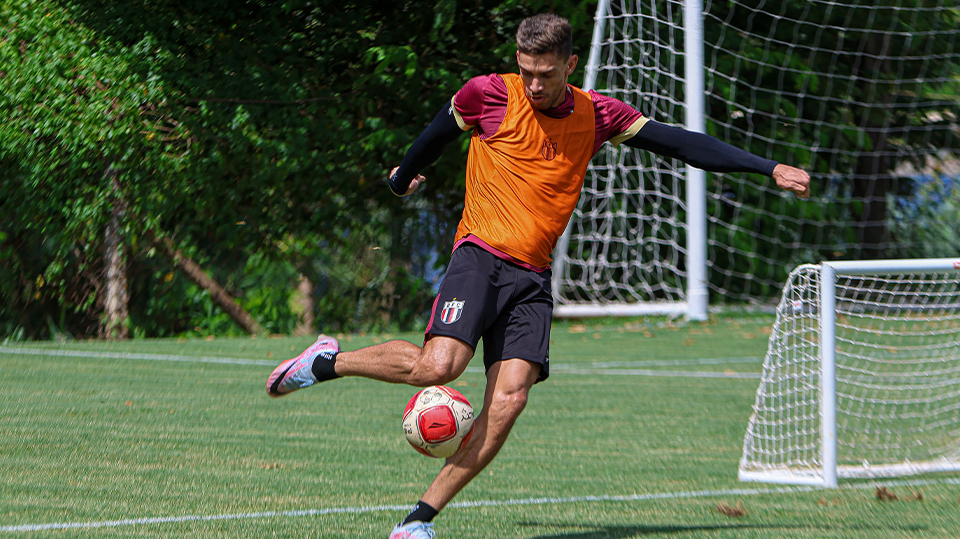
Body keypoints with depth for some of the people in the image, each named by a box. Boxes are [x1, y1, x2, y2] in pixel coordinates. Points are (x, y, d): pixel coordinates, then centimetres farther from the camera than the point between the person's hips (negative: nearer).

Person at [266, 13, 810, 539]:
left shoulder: (596, 114, 7)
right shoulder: (489, 94, -2)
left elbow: (678, 142, 7)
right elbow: (439, 132, 17)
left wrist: (769, 168, 4)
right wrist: (403, 177, 34)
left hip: (534, 277, 4)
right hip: (482, 254, -3)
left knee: (510, 397, -14)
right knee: (436, 366, -26)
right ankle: (328, 361, 0)